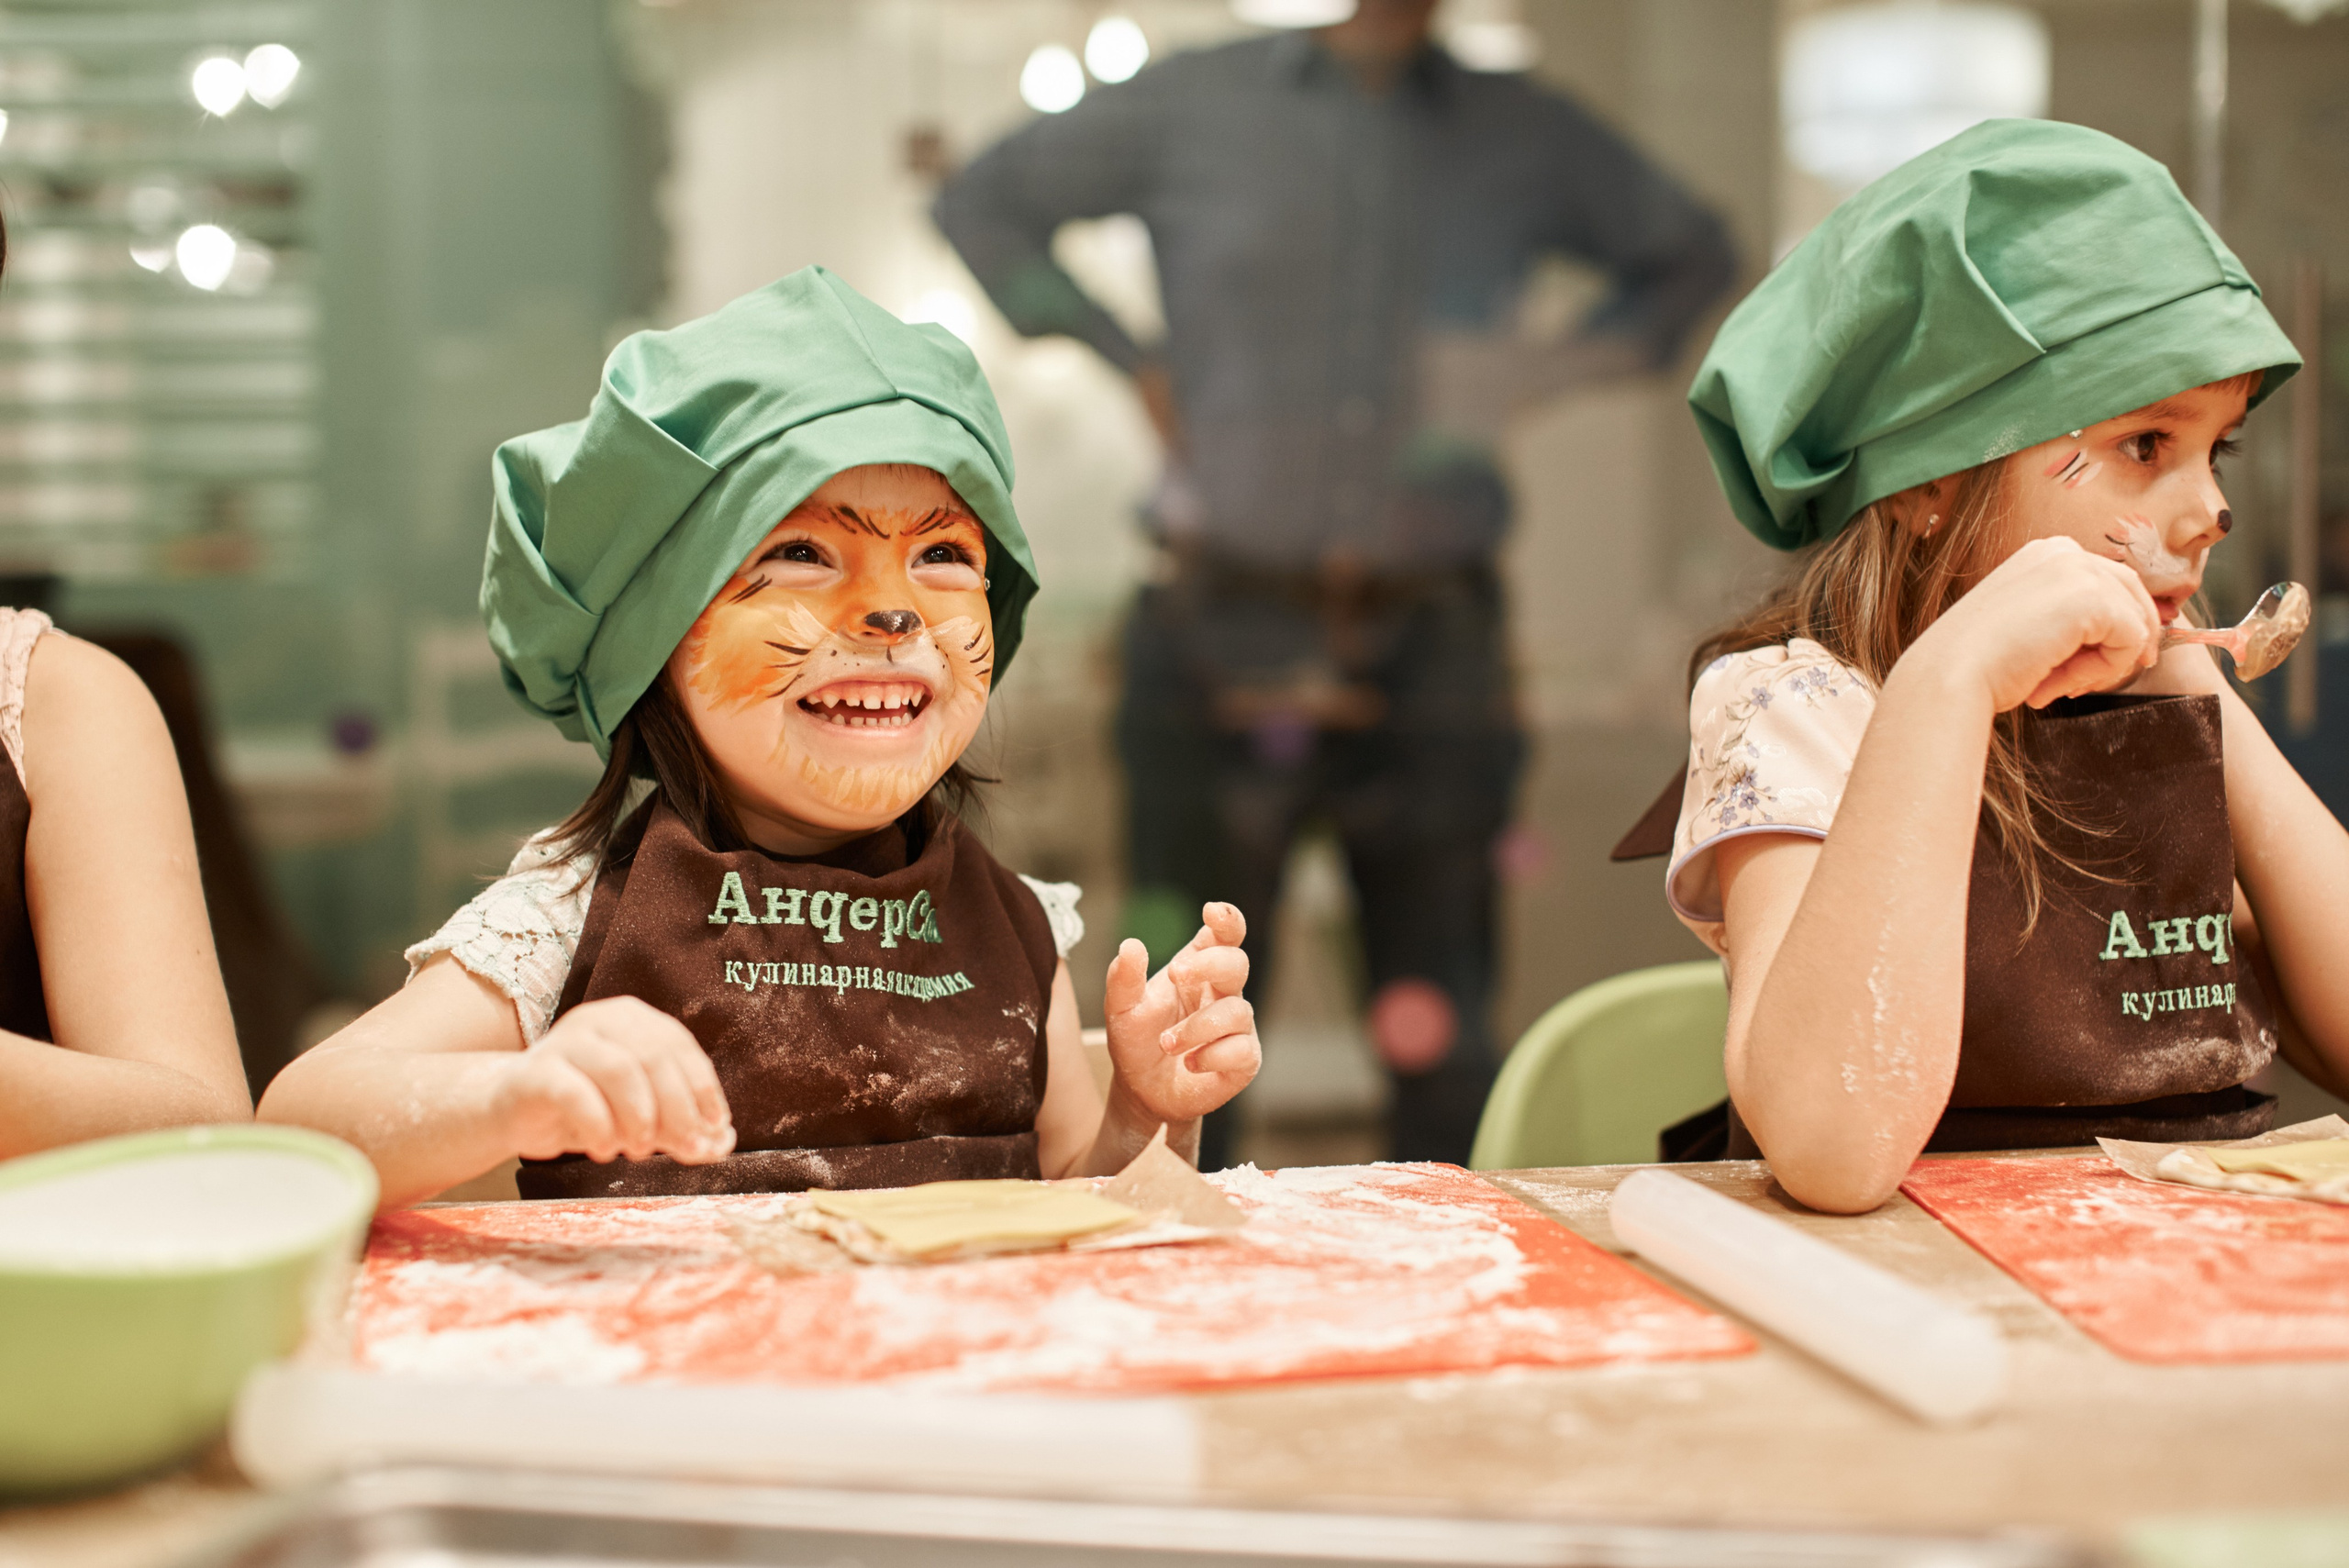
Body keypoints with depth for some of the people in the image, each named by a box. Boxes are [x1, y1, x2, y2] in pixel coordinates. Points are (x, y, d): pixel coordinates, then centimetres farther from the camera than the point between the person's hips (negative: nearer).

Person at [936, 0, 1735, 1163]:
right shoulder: (1191, 106, 6)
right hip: (1225, 637, -1)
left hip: (1430, 648, 2)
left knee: (1441, 1043, 5)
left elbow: (1689, 255, 25)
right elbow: (982, 204, 15)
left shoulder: (1528, 138, 10)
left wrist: (1551, 369, 7)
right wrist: (1129, 362, 3)